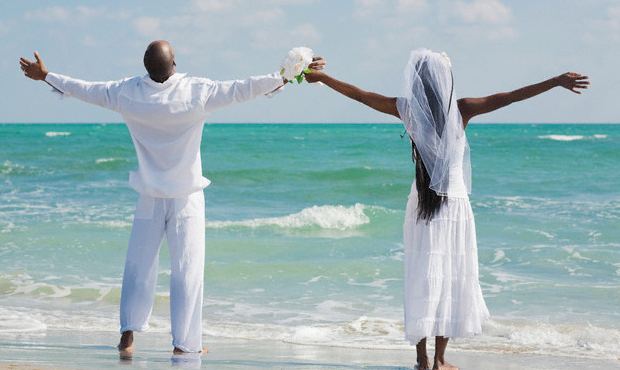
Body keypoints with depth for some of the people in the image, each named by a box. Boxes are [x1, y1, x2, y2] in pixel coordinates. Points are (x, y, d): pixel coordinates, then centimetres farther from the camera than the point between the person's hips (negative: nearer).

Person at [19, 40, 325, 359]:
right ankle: (184, 343, 3)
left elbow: (85, 89, 5)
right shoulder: (197, 92, -15)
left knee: (138, 267, 12)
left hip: (149, 198, 2)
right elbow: (242, 90, -12)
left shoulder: (127, 93, -7)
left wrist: (45, 76, 20)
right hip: (186, 198, -2)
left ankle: (128, 336, 11)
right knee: (188, 270, 2)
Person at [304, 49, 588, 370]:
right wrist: (557, 81, -11)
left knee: (422, 278, 6)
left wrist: (321, 77, 19)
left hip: (421, 205, 2)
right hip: (454, 204, -2)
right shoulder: (461, 110, -10)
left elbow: (359, 95, 7)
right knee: (450, 278, 4)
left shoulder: (409, 109, -3)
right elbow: (507, 98, -12)